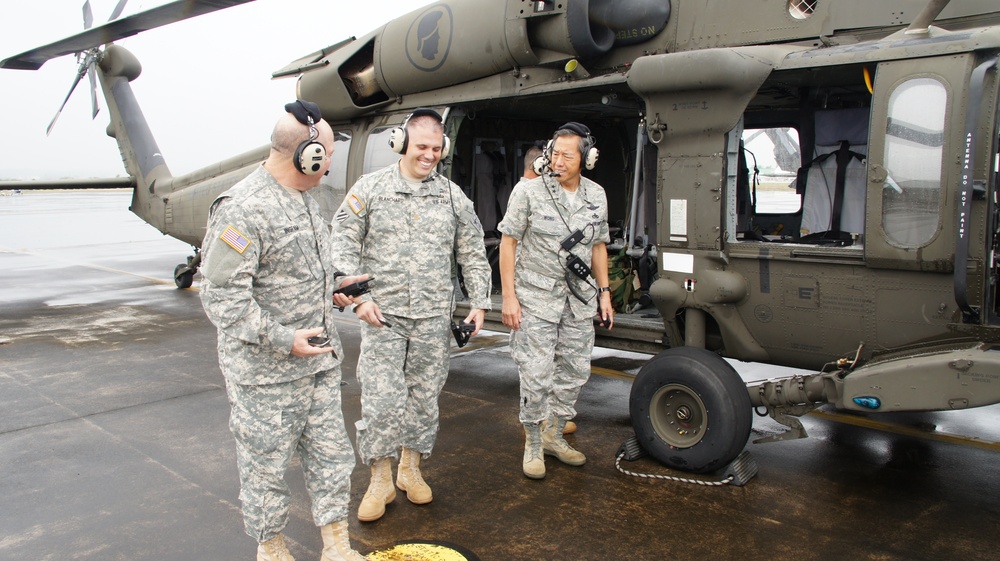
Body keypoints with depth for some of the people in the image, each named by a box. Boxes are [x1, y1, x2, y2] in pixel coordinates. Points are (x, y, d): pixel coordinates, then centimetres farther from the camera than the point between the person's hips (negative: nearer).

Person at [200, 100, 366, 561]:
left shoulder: (304, 198, 11)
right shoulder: (242, 209, -20)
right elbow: (222, 296, -22)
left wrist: (332, 285, 14)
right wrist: (282, 339, -24)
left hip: (319, 359, 8)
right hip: (265, 370, -8)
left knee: (331, 454, 13)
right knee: (266, 462, 9)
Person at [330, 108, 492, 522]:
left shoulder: (452, 195, 8)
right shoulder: (369, 188, 2)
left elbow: (473, 254, 12)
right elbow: (344, 245, 0)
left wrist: (479, 303, 6)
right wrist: (359, 296, -10)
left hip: (434, 317, 3)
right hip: (382, 315, -2)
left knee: (425, 396, 10)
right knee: (382, 401, -5)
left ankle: (411, 470, 29)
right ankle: (380, 481, 12)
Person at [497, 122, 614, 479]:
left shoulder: (596, 196, 6)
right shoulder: (529, 191, -8)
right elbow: (508, 242, -7)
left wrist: (604, 293, 10)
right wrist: (508, 296, -12)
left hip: (579, 298, 5)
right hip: (535, 297, -5)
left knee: (575, 372, 11)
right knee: (537, 376, -3)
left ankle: (554, 436, 29)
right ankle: (533, 445, 15)